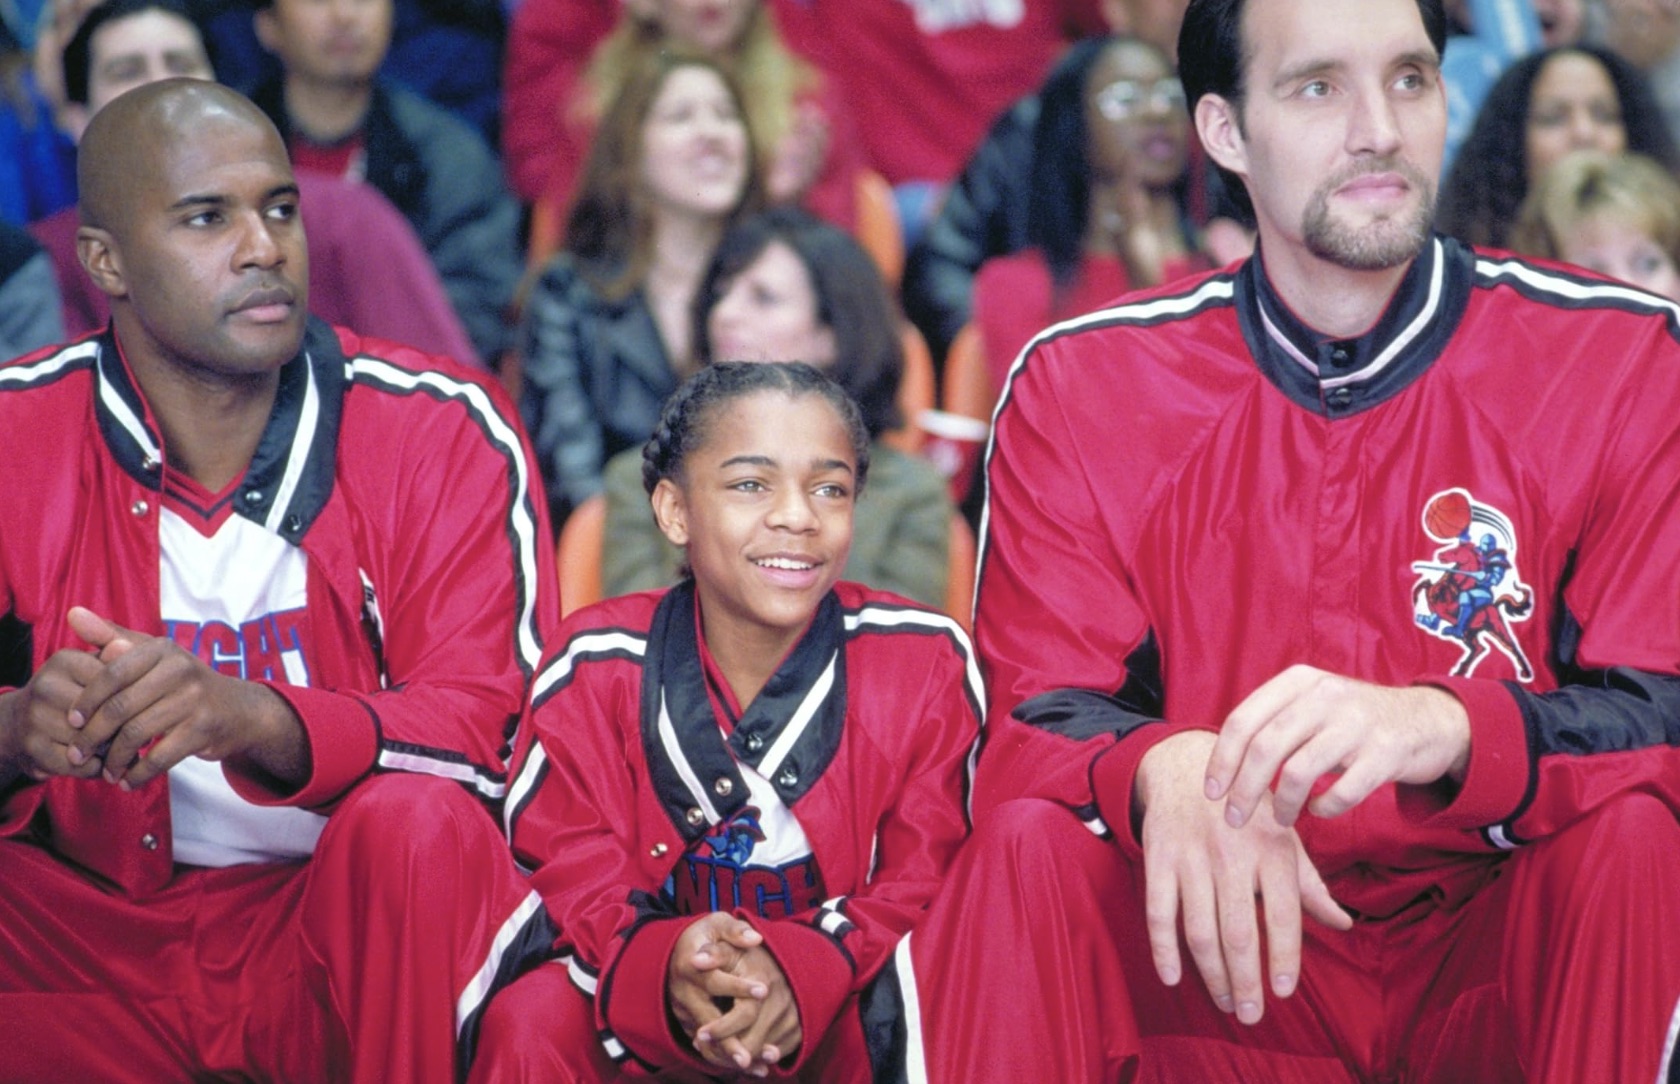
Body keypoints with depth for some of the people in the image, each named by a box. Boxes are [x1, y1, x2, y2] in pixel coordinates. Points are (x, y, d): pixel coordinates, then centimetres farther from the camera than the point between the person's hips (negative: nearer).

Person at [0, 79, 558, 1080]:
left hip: (350, 923, 0)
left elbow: (488, 733, -14)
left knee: (417, 824, -33)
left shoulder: (444, 432, -5)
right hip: (95, 946, 1)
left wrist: (254, 720, -33)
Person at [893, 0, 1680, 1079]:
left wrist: (1442, 729, -35)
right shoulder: (1081, 385, 1)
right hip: (1236, 953, 1)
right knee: (1028, 850, -27)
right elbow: (1032, 726, -3)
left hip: (1499, 944, 0)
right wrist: (1164, 770, -29)